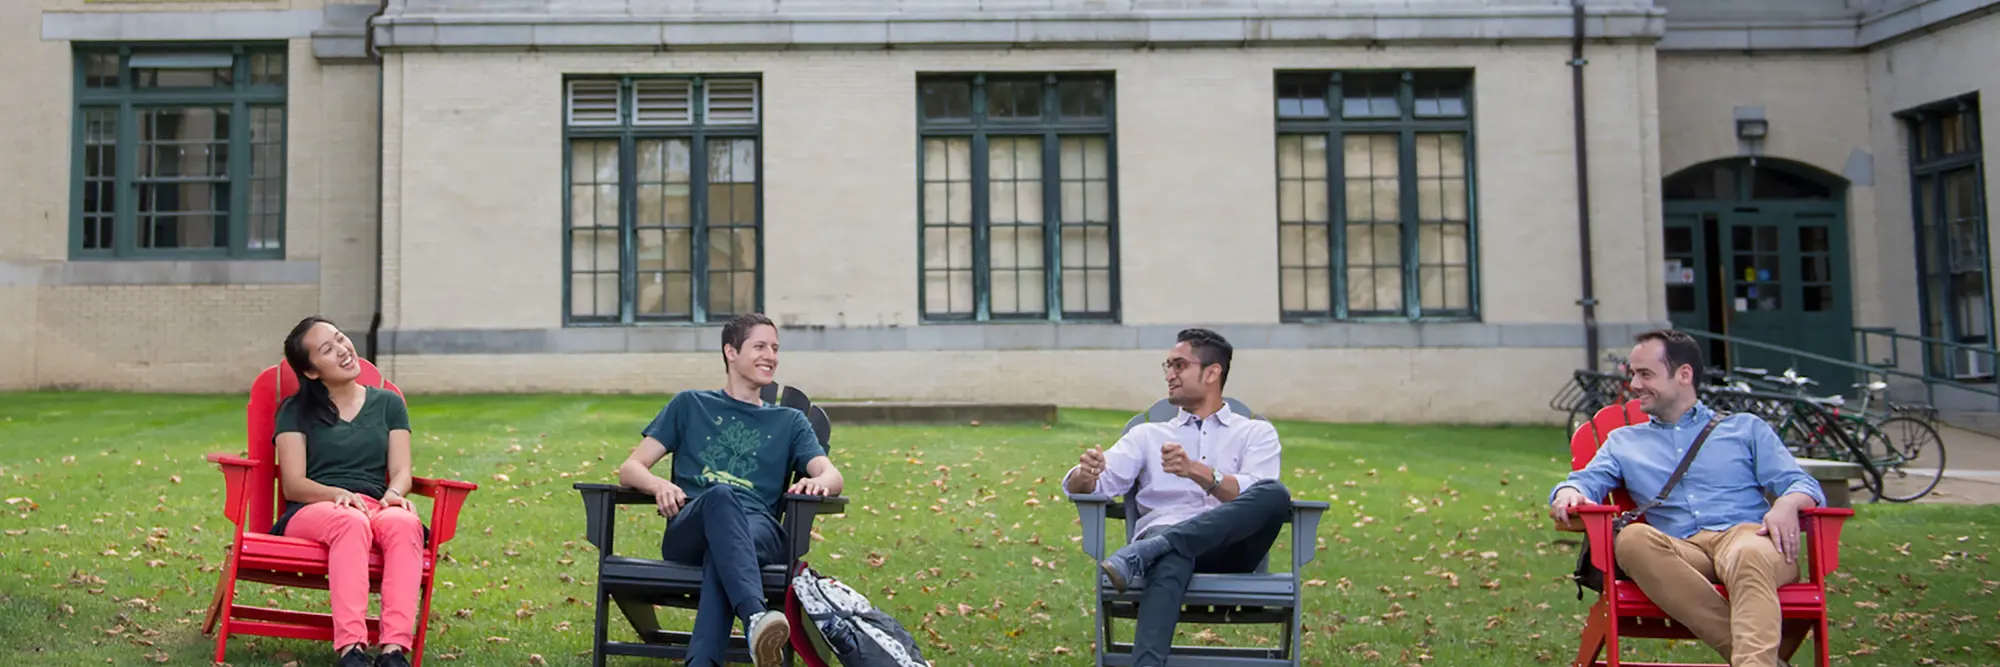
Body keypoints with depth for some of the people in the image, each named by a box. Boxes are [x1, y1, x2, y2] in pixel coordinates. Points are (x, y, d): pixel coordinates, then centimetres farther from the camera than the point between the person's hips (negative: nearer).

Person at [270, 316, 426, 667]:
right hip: (312, 511, -1)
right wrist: (338, 494, -19)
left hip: (377, 508, 2)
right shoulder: (296, 410, 14)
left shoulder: (388, 403, 20)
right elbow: (293, 484, 3)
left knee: (404, 523, -37)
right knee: (350, 522, -40)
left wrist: (394, 493, -16)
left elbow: (401, 471, 10)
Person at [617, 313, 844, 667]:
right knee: (721, 496, -39)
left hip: (758, 531, 1)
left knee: (721, 553, -39)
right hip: (688, 529, -1)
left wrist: (819, 481, -20)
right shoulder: (690, 405, 25)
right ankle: (755, 618, -62)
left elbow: (832, 475, 8)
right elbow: (630, 468, 16)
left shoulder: (789, 421, 27)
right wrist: (659, 485, -10)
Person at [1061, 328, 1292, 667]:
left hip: (1230, 548, 0)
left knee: (1276, 493, -33)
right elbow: (1079, 487, 12)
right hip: (1164, 538, 0)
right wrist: (1085, 475, -15)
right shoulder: (1148, 434, 26)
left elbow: (1256, 495, -3)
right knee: (1172, 557, -40)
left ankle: (1138, 556, -41)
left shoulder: (1257, 432, 20)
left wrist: (1197, 472, -21)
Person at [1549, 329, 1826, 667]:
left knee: (1749, 556, -39)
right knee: (1632, 538, -35)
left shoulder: (1746, 428, 24)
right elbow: (1587, 480, 13)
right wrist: (1568, 493, -13)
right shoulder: (1623, 441, 29)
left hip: (1746, 535, -1)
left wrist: (1788, 503, -12)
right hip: (1682, 551, 1)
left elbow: (1803, 484, 14)